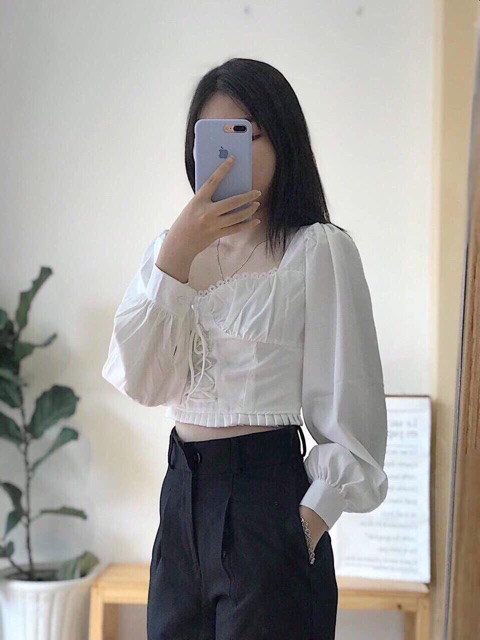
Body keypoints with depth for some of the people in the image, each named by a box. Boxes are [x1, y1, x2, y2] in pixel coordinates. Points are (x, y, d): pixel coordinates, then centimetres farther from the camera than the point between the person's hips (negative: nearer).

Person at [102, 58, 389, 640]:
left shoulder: (320, 250, -7)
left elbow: (347, 402, -8)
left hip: (267, 497, -5)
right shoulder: (171, 247, 9)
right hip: (182, 490, 5)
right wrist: (176, 254, -13)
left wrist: (311, 521, -14)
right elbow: (140, 381, -4)